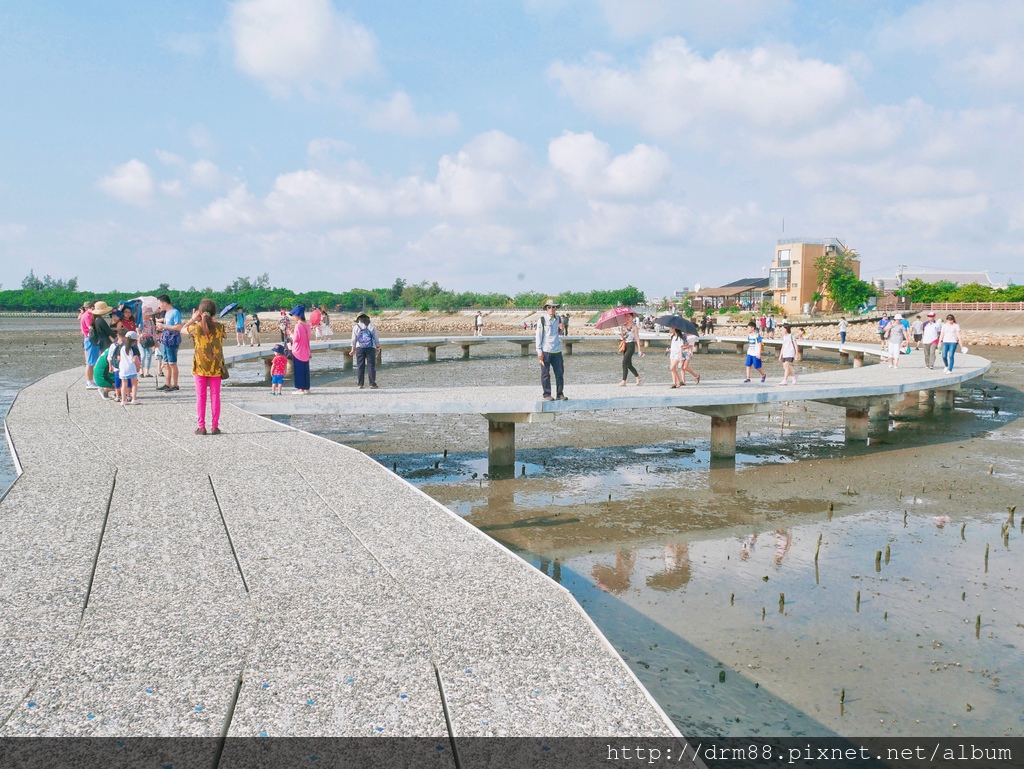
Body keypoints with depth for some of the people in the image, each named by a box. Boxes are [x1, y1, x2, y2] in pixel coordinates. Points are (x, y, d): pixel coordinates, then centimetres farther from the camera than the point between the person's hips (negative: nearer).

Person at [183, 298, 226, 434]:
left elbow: (183, 328, 11)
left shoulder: (196, 328, -9)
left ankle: (201, 427, 7)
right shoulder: (219, 327, -8)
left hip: (200, 367, -1)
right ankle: (215, 427, 8)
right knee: (215, 396, 6)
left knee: (200, 397, 6)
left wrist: (193, 319, 12)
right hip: (216, 367, 1)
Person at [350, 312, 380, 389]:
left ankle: (361, 384, 3)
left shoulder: (356, 327, 4)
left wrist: (353, 349, 15)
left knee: (360, 367, 4)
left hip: (359, 348, 1)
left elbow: (353, 339, 8)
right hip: (370, 348, -1)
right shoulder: (372, 326, 3)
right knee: (371, 366, 0)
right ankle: (372, 384, -4)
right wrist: (378, 346, 14)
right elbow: (376, 338, 4)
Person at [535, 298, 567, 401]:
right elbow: (538, 336, -4)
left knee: (560, 373, 4)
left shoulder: (558, 319, 11)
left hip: (557, 350, 5)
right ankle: (547, 394, 10)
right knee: (545, 374, 2)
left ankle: (560, 394, 13)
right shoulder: (542, 320, -4)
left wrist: (561, 329, 1)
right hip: (546, 351, -5)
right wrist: (539, 351, -8)